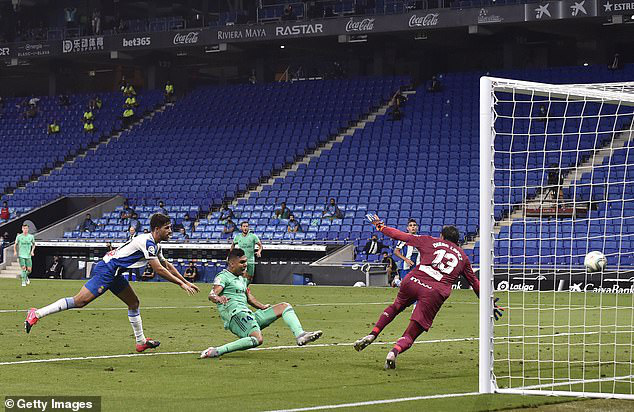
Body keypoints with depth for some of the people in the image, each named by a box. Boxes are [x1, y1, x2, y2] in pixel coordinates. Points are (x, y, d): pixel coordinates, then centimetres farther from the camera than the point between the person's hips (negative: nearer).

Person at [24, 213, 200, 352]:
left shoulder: (155, 245, 15)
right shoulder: (148, 242, -17)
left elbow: (167, 265, 28)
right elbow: (159, 270, -20)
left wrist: (186, 282, 25)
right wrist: (181, 284, -14)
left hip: (114, 273, 11)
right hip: (106, 269, -11)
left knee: (133, 303, 14)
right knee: (80, 301, -16)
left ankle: (141, 341, 21)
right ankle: (37, 314, -16)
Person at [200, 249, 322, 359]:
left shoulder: (242, 278, 26)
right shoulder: (223, 277, -2)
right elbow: (212, 294, -20)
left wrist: (263, 307, 20)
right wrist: (218, 298, -43)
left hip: (249, 316, 9)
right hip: (236, 315, -9)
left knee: (284, 306, 9)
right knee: (257, 339, -37)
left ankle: (300, 336, -12)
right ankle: (216, 351, -37)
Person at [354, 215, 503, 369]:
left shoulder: (430, 241, 18)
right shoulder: (463, 257, 23)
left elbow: (401, 236, 21)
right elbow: (475, 283, 29)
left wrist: (380, 226, 35)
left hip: (412, 281, 1)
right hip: (434, 294, -1)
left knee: (396, 307, 33)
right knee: (410, 336, 5)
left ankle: (372, 335, 18)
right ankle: (396, 349, -28)